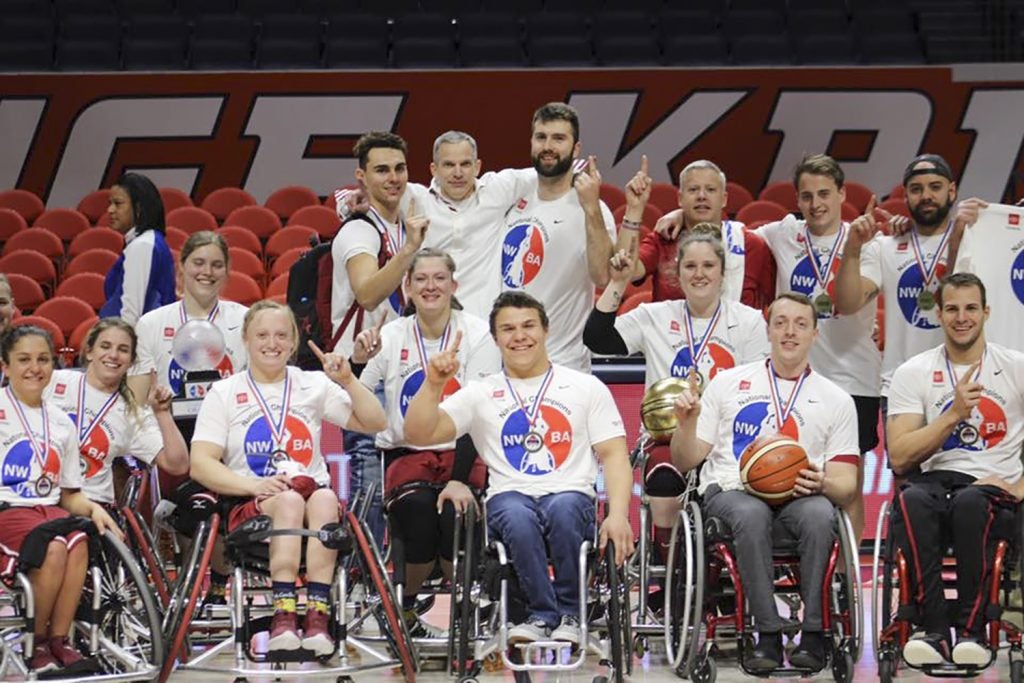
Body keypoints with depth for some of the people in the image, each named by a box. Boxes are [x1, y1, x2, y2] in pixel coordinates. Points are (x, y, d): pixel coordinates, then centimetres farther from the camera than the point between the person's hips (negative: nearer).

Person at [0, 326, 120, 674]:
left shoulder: (61, 423, 20)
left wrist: (92, 509, -1)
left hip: (49, 511, 4)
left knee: (77, 541, -31)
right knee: (54, 547, -34)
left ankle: (59, 641, -23)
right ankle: (35, 644, -18)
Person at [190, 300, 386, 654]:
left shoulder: (313, 385, 19)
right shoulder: (224, 393, 12)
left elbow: (374, 423, 15)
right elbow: (200, 464, 0)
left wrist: (348, 381, -1)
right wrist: (254, 486, -16)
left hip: (314, 494, 2)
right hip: (251, 506, -2)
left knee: (325, 499, -35)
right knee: (288, 501, -37)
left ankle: (318, 614, -44)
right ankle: (283, 616, -47)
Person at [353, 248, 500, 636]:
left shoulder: (476, 335, -2)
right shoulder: (390, 337, 2)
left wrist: (460, 479, -21)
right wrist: (356, 363, -25)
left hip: (462, 455, -1)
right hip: (406, 456, 1)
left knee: (455, 512, -31)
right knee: (419, 509, -31)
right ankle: (404, 608, -7)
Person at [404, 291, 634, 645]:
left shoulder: (586, 387, 15)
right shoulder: (480, 394, 16)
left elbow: (614, 455, 7)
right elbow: (419, 434, 6)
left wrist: (618, 515, -10)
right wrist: (434, 385, -10)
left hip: (570, 494, 0)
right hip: (509, 497, 0)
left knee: (563, 510, -37)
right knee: (518, 517, -37)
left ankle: (569, 613, -18)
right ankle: (543, 612, -19)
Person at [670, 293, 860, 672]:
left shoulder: (836, 400, 17)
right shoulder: (728, 383, 17)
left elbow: (847, 487, 11)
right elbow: (685, 462, 15)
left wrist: (822, 483, -13)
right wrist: (687, 423, -6)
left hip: (799, 497, 1)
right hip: (731, 492, -1)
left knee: (819, 513, -36)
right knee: (751, 514, -38)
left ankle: (813, 634, -31)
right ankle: (768, 635, -35)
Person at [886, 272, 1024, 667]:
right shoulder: (912, 374, 11)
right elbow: (898, 458, 0)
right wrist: (954, 414, -8)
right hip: (933, 481, 1)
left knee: (971, 501, -38)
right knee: (911, 499, -36)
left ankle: (971, 631, -31)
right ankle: (935, 632, -35)